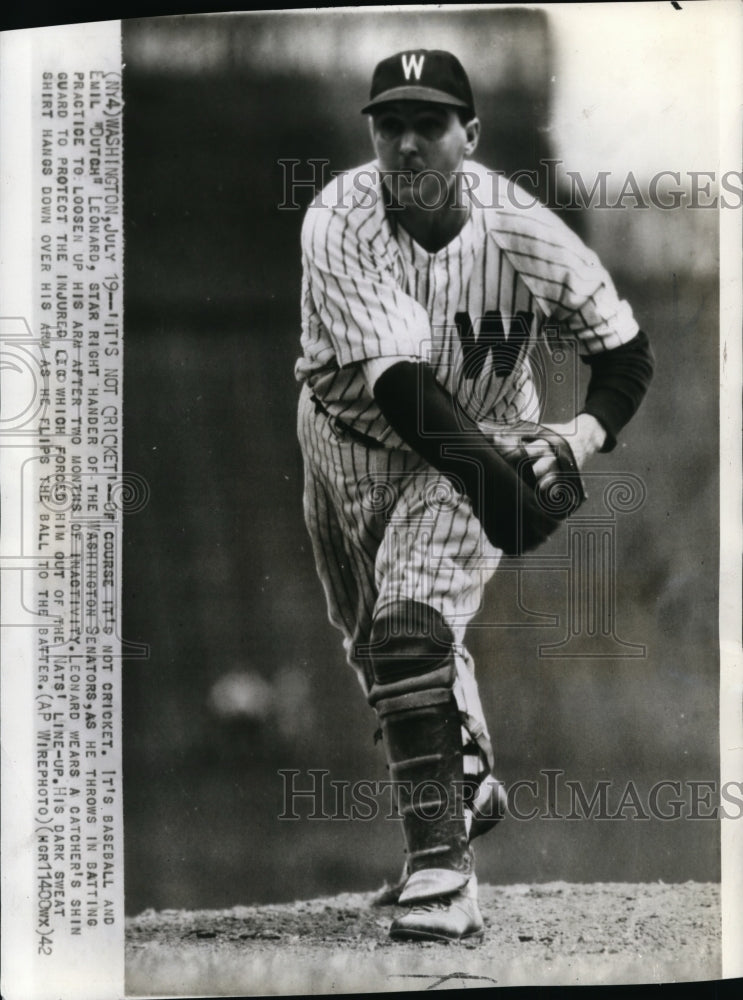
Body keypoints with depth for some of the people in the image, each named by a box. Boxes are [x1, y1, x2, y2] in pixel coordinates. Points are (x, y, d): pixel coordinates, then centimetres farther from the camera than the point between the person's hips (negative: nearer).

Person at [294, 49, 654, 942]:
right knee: (375, 640, 20)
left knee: (411, 627, -25)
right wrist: (490, 474, -47)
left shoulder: (521, 233, -22)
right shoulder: (339, 223, -26)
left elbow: (625, 351, -8)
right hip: (350, 441, 3)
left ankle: (442, 862, -26)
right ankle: (468, 781, 48)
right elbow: (397, 383, -37)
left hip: (475, 445, -2)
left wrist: (584, 435, -27)